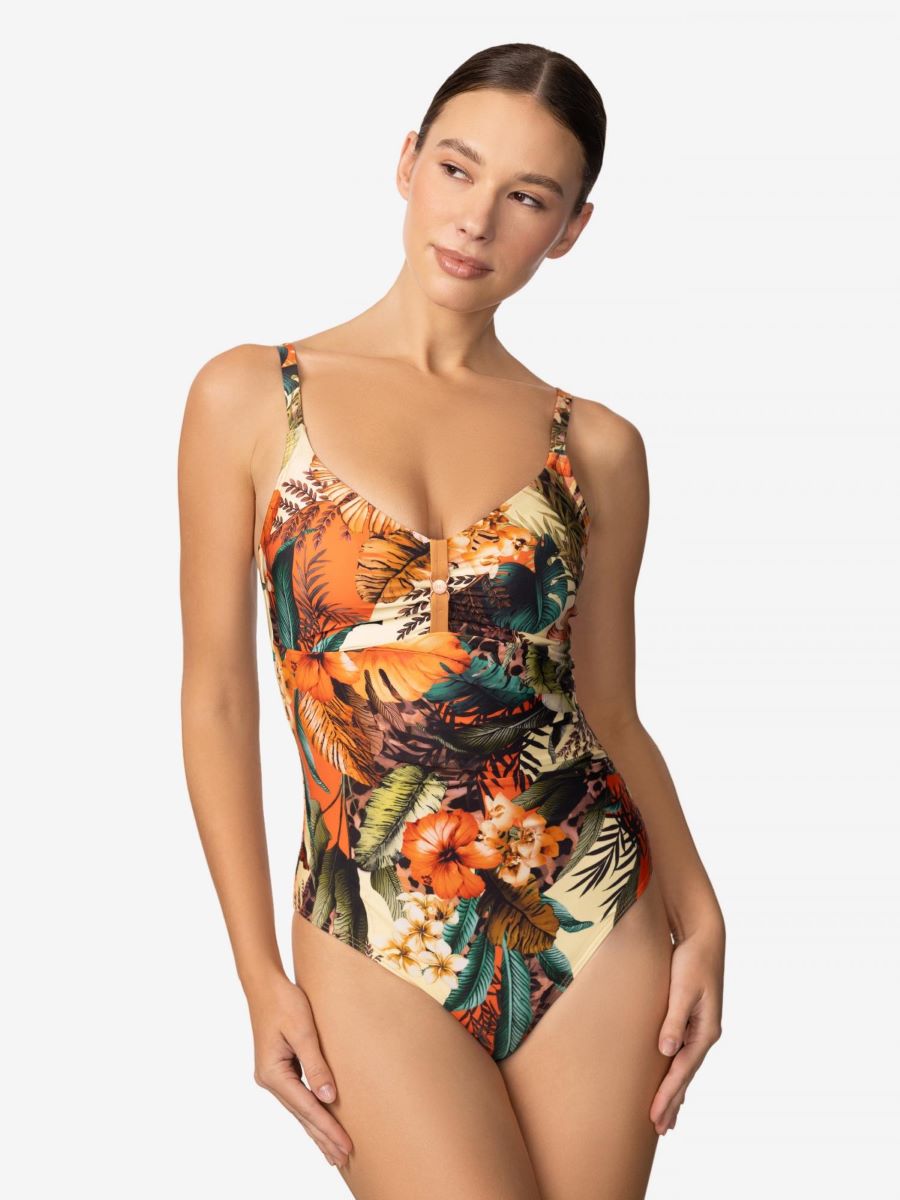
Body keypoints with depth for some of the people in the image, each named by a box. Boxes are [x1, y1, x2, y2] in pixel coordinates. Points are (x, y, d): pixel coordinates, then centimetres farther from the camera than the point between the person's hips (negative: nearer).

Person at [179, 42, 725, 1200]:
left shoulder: (597, 448, 5)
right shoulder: (249, 397, 0)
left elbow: (610, 712, 11)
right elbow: (217, 696, 1)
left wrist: (700, 913, -3)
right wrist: (259, 975, -2)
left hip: (596, 922, 2)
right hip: (374, 944, -2)